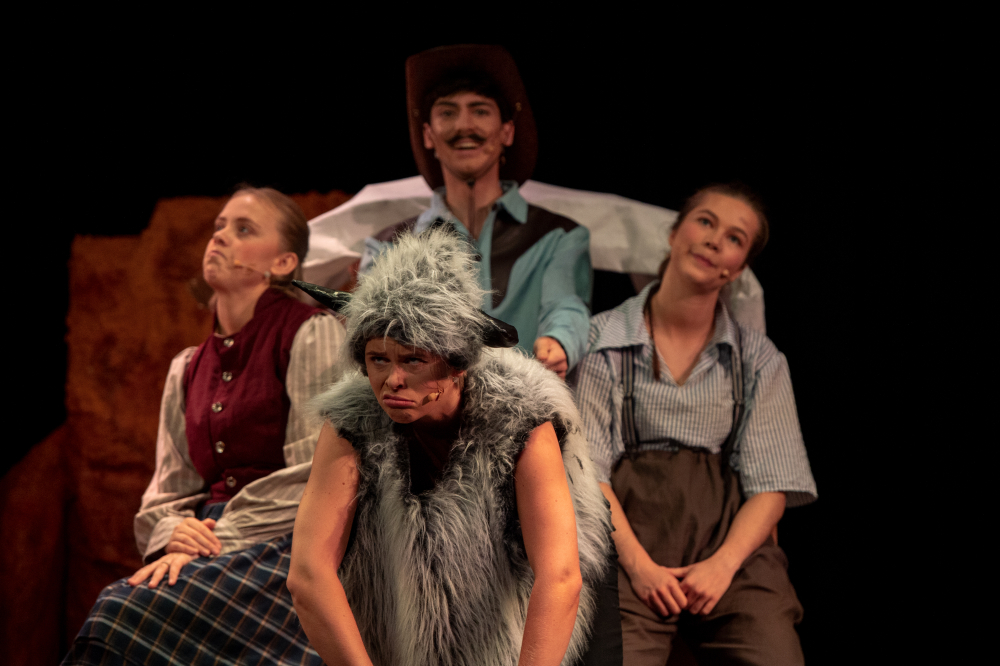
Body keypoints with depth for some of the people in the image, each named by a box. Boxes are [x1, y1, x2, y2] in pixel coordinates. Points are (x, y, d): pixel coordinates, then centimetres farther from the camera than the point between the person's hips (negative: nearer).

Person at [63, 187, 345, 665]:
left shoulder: (310, 333, -1)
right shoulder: (187, 369, 20)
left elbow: (313, 475, -10)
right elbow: (168, 487, 18)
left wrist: (213, 543, -15)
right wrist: (172, 533, -7)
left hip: (286, 544, -5)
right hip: (212, 552, 6)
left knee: (130, 610, -29)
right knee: (109, 617, -26)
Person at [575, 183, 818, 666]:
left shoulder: (760, 360, 13)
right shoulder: (603, 338, 7)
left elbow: (771, 482, 6)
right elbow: (589, 468, 1)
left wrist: (724, 563, -10)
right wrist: (638, 563, -12)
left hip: (732, 548, 2)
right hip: (630, 539, -2)